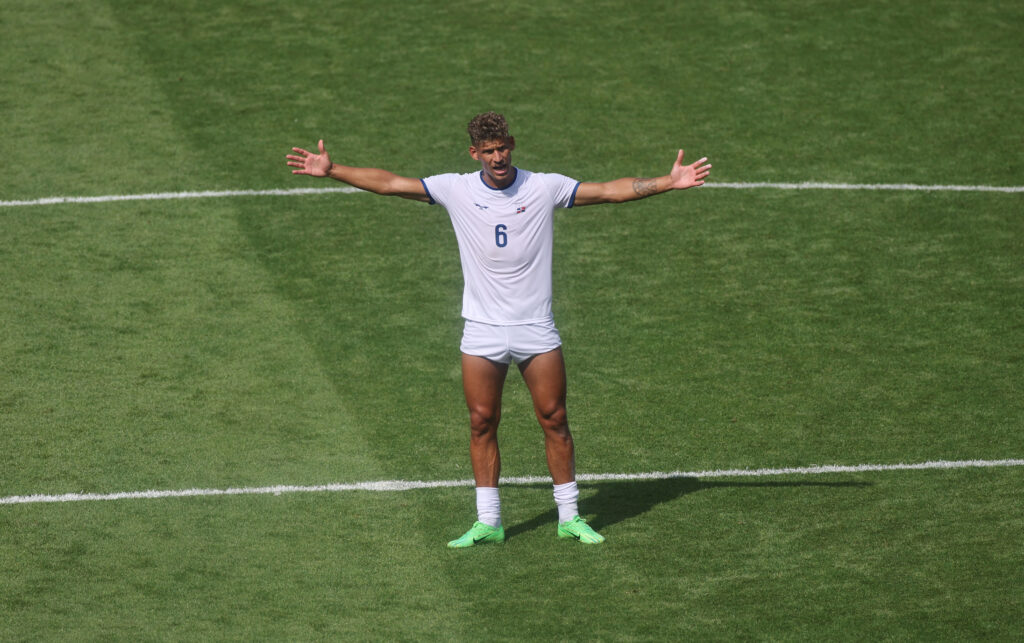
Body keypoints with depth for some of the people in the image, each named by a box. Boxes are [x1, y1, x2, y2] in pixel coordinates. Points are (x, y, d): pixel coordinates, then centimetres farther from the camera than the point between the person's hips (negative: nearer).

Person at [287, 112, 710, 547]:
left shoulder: (545, 188, -3)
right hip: (482, 331, 1)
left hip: (536, 328, -1)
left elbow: (610, 191, -3)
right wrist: (331, 170, -6)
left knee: (554, 420, 1)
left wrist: (669, 182, -11)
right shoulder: (457, 190, -1)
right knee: (482, 423, 2)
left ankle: (569, 517, 11)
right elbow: (390, 184, 0)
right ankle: (488, 522, 9)